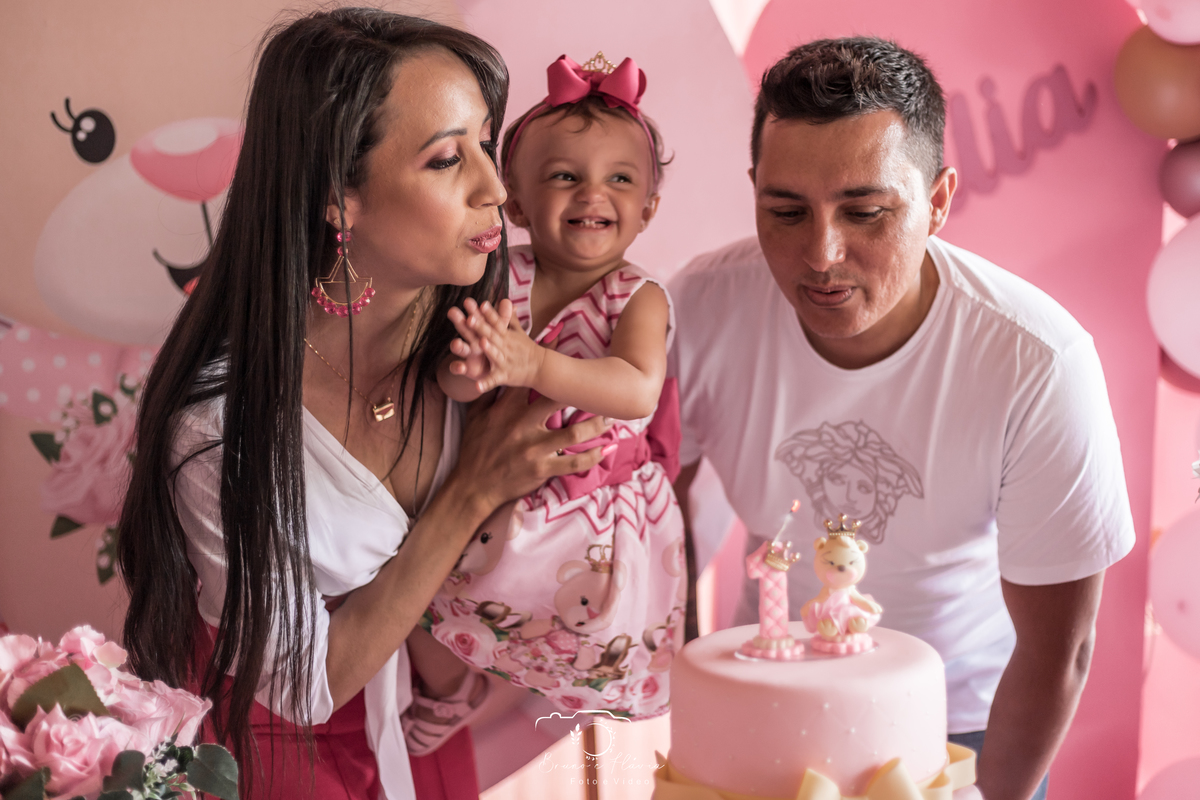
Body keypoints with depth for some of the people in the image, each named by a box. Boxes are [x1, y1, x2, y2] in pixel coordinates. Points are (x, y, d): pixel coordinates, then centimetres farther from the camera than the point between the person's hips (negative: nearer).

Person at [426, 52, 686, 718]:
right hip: (500, 505, 3)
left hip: (601, 517, -3)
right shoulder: (500, 279, -6)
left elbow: (639, 391, -31)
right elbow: (450, 380, -11)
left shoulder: (639, 299, -14)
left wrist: (530, 363, -43)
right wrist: (469, 370, -36)